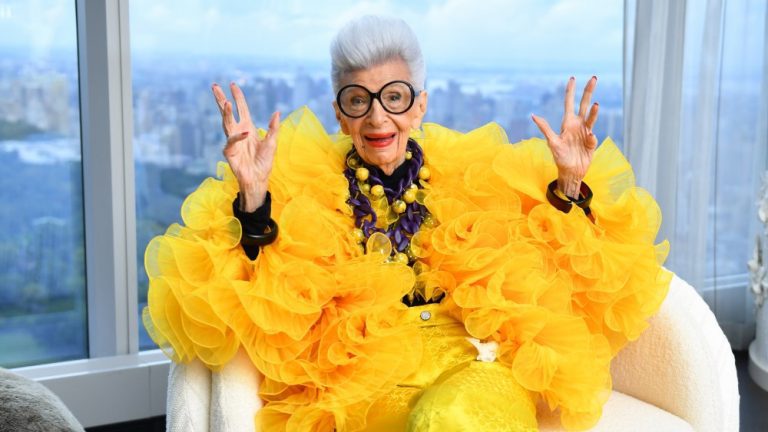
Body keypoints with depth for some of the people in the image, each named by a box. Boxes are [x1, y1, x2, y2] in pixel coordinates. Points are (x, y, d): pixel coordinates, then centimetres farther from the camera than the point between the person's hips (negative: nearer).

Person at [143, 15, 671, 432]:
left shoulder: (474, 180, 14)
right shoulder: (303, 190, 7)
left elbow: (547, 282, 11)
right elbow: (254, 309, -5)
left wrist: (570, 186, 0)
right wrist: (252, 200, -16)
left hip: (480, 367, 2)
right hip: (366, 381, -1)